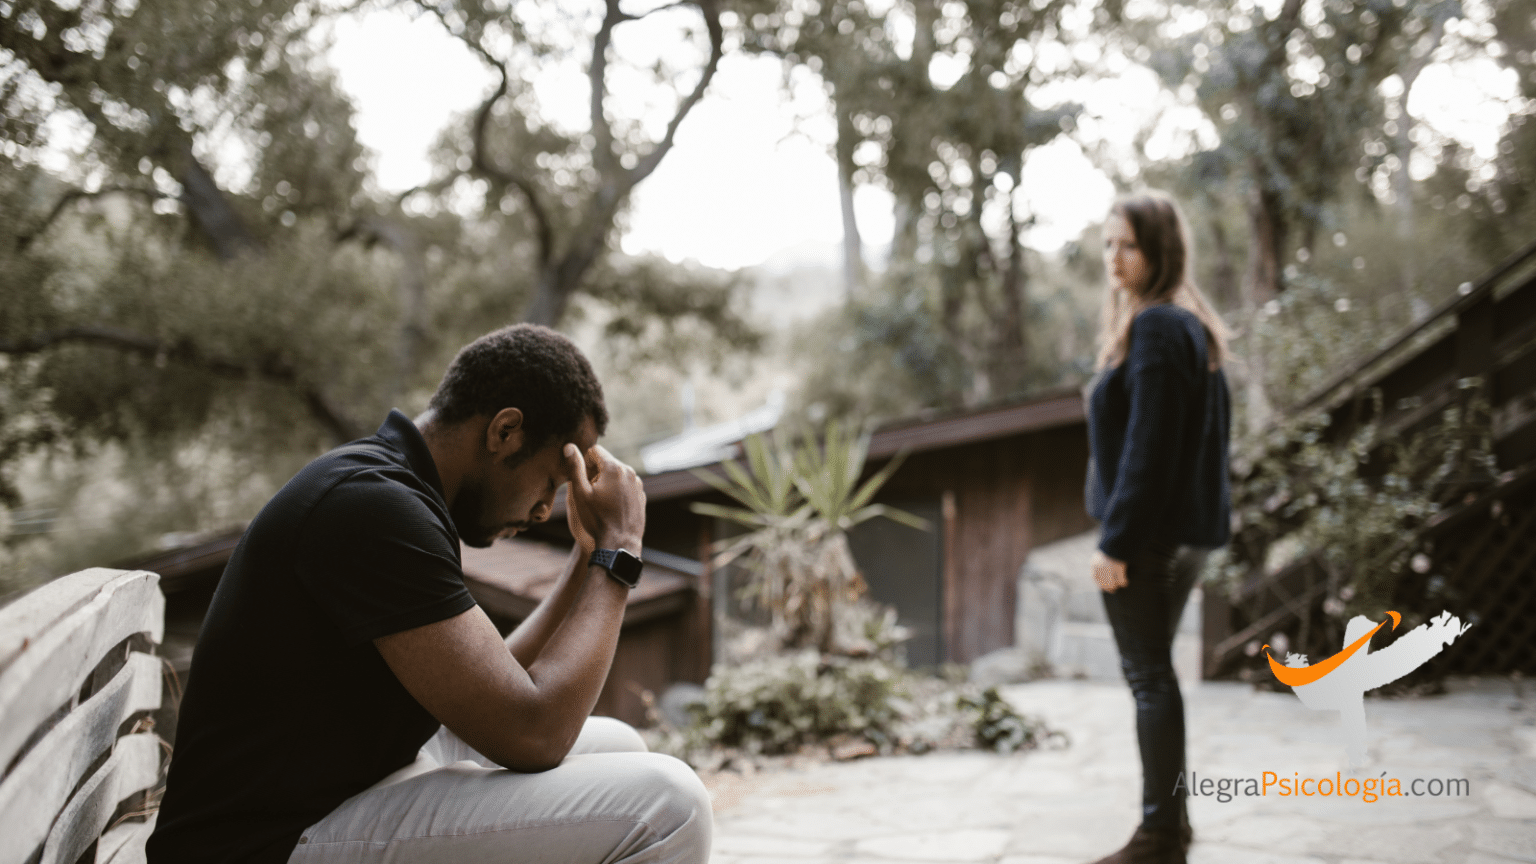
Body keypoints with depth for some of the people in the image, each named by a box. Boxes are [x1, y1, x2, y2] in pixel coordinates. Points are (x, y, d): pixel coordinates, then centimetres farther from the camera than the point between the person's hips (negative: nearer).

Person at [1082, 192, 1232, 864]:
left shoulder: (1154, 328, -16)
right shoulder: (1195, 327, 14)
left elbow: (1147, 446, -21)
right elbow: (1215, 429, 19)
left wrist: (1115, 540, -19)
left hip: (1149, 530, -10)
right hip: (1189, 530, 10)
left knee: (1147, 676, -3)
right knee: (1155, 673, 17)